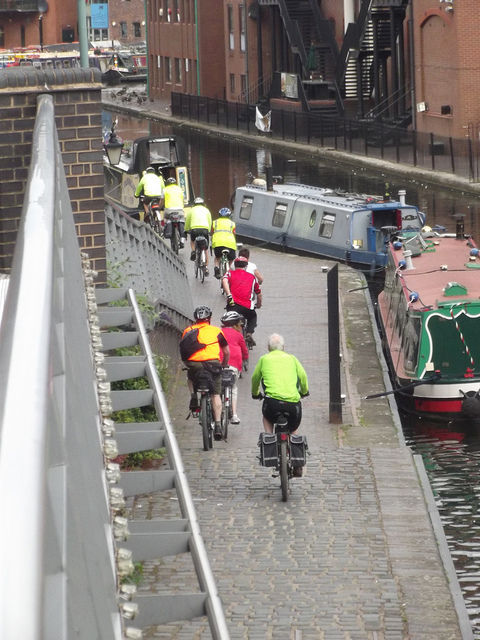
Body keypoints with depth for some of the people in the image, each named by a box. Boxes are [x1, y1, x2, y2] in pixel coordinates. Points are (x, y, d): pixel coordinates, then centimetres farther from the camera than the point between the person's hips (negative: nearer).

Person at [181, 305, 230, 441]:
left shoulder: (188, 331, 17)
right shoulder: (216, 331, 15)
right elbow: (226, 352, 20)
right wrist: (224, 365, 36)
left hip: (194, 364, 1)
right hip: (213, 363, -1)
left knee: (190, 376, 36)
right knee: (215, 395, 10)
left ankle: (193, 397, 13)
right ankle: (217, 425, 0)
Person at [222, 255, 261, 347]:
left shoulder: (230, 273, 16)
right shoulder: (252, 277, 21)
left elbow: (224, 281, -9)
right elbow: (259, 294, 29)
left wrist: (229, 296, -16)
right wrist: (259, 305, 48)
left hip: (233, 305, -1)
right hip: (247, 307, 1)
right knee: (253, 317, 31)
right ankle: (249, 334, 9)